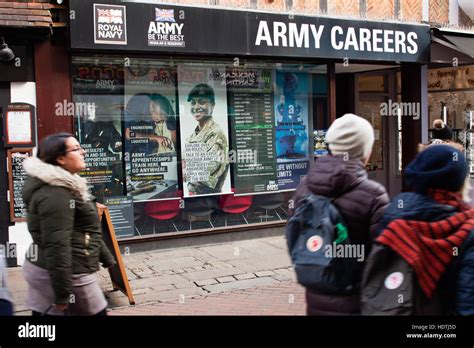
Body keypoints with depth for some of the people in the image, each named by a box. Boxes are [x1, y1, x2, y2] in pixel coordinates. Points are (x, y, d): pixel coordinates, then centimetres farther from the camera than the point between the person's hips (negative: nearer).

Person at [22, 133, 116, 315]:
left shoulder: (62, 186, 13)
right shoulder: (56, 194, -21)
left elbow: (87, 230, 19)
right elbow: (57, 246, -26)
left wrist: (107, 258, 24)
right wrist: (62, 293, -25)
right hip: (65, 273, -10)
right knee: (96, 312, 6)